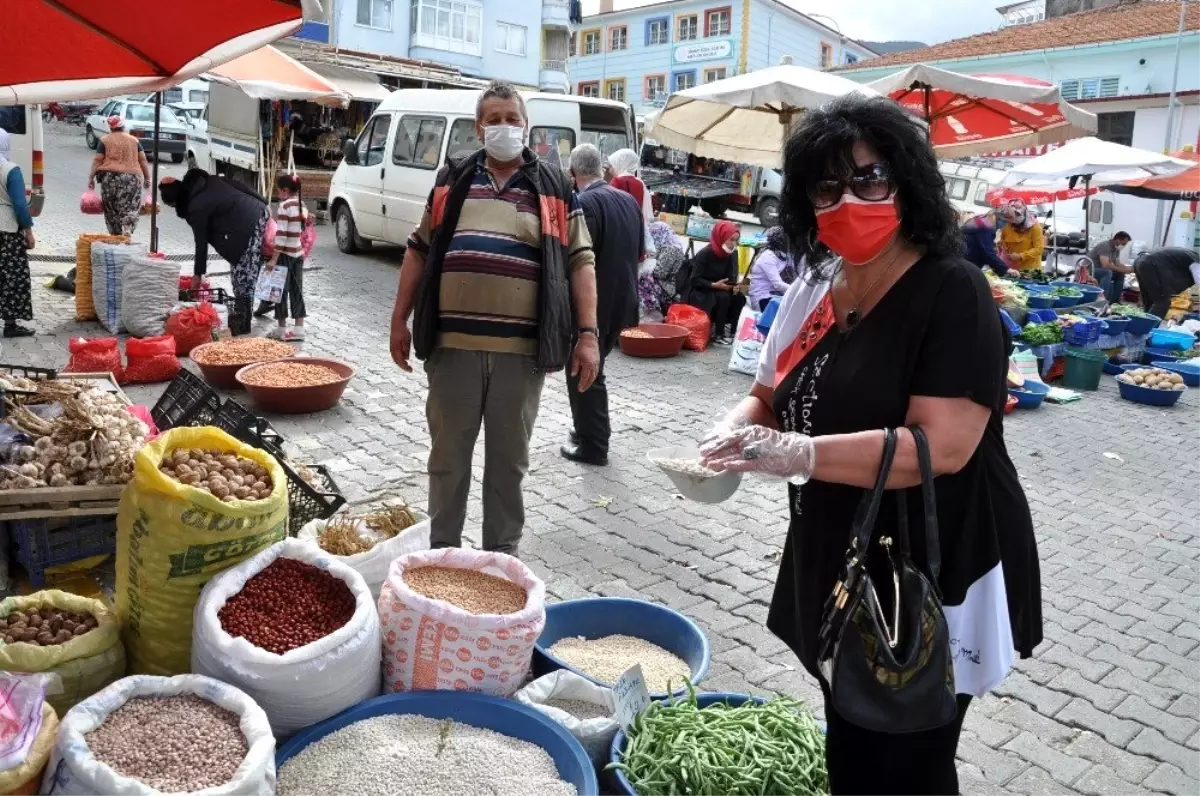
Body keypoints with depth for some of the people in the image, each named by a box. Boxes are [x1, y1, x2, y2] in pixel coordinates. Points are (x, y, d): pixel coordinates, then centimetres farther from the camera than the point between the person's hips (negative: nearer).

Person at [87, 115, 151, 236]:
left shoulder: (105, 141, 6)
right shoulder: (134, 140, 12)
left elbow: (97, 160, 1)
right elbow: (143, 160, 7)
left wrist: (91, 177, 4)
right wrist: (147, 178, 10)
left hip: (111, 177, -1)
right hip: (132, 178, 1)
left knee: (112, 209, 9)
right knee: (131, 206, 3)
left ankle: (116, 235, 10)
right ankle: (127, 225, -25)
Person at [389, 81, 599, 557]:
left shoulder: (553, 186, 6)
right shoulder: (452, 181, 11)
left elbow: (580, 261, 3)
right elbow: (419, 251, 14)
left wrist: (587, 333, -6)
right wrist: (400, 319, 9)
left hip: (522, 348, -1)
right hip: (453, 343, 2)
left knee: (509, 458, 10)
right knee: (448, 454, 11)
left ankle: (502, 553, 24)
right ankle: (441, 549, 27)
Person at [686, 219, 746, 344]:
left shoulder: (731, 254, -1)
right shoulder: (705, 254, -19)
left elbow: (731, 277, 0)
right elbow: (695, 280, -18)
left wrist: (735, 286, -22)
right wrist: (715, 285, -28)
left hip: (720, 289, 6)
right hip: (700, 292, -6)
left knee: (739, 298, -18)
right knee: (723, 297, -31)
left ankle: (729, 330, -10)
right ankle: (718, 334, -23)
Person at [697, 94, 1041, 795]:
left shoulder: (952, 293, -17)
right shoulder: (814, 290, 5)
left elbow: (941, 446, -26)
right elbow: (770, 397, 11)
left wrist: (800, 454, -33)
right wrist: (736, 434, -11)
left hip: (932, 578, -7)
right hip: (835, 566, 7)